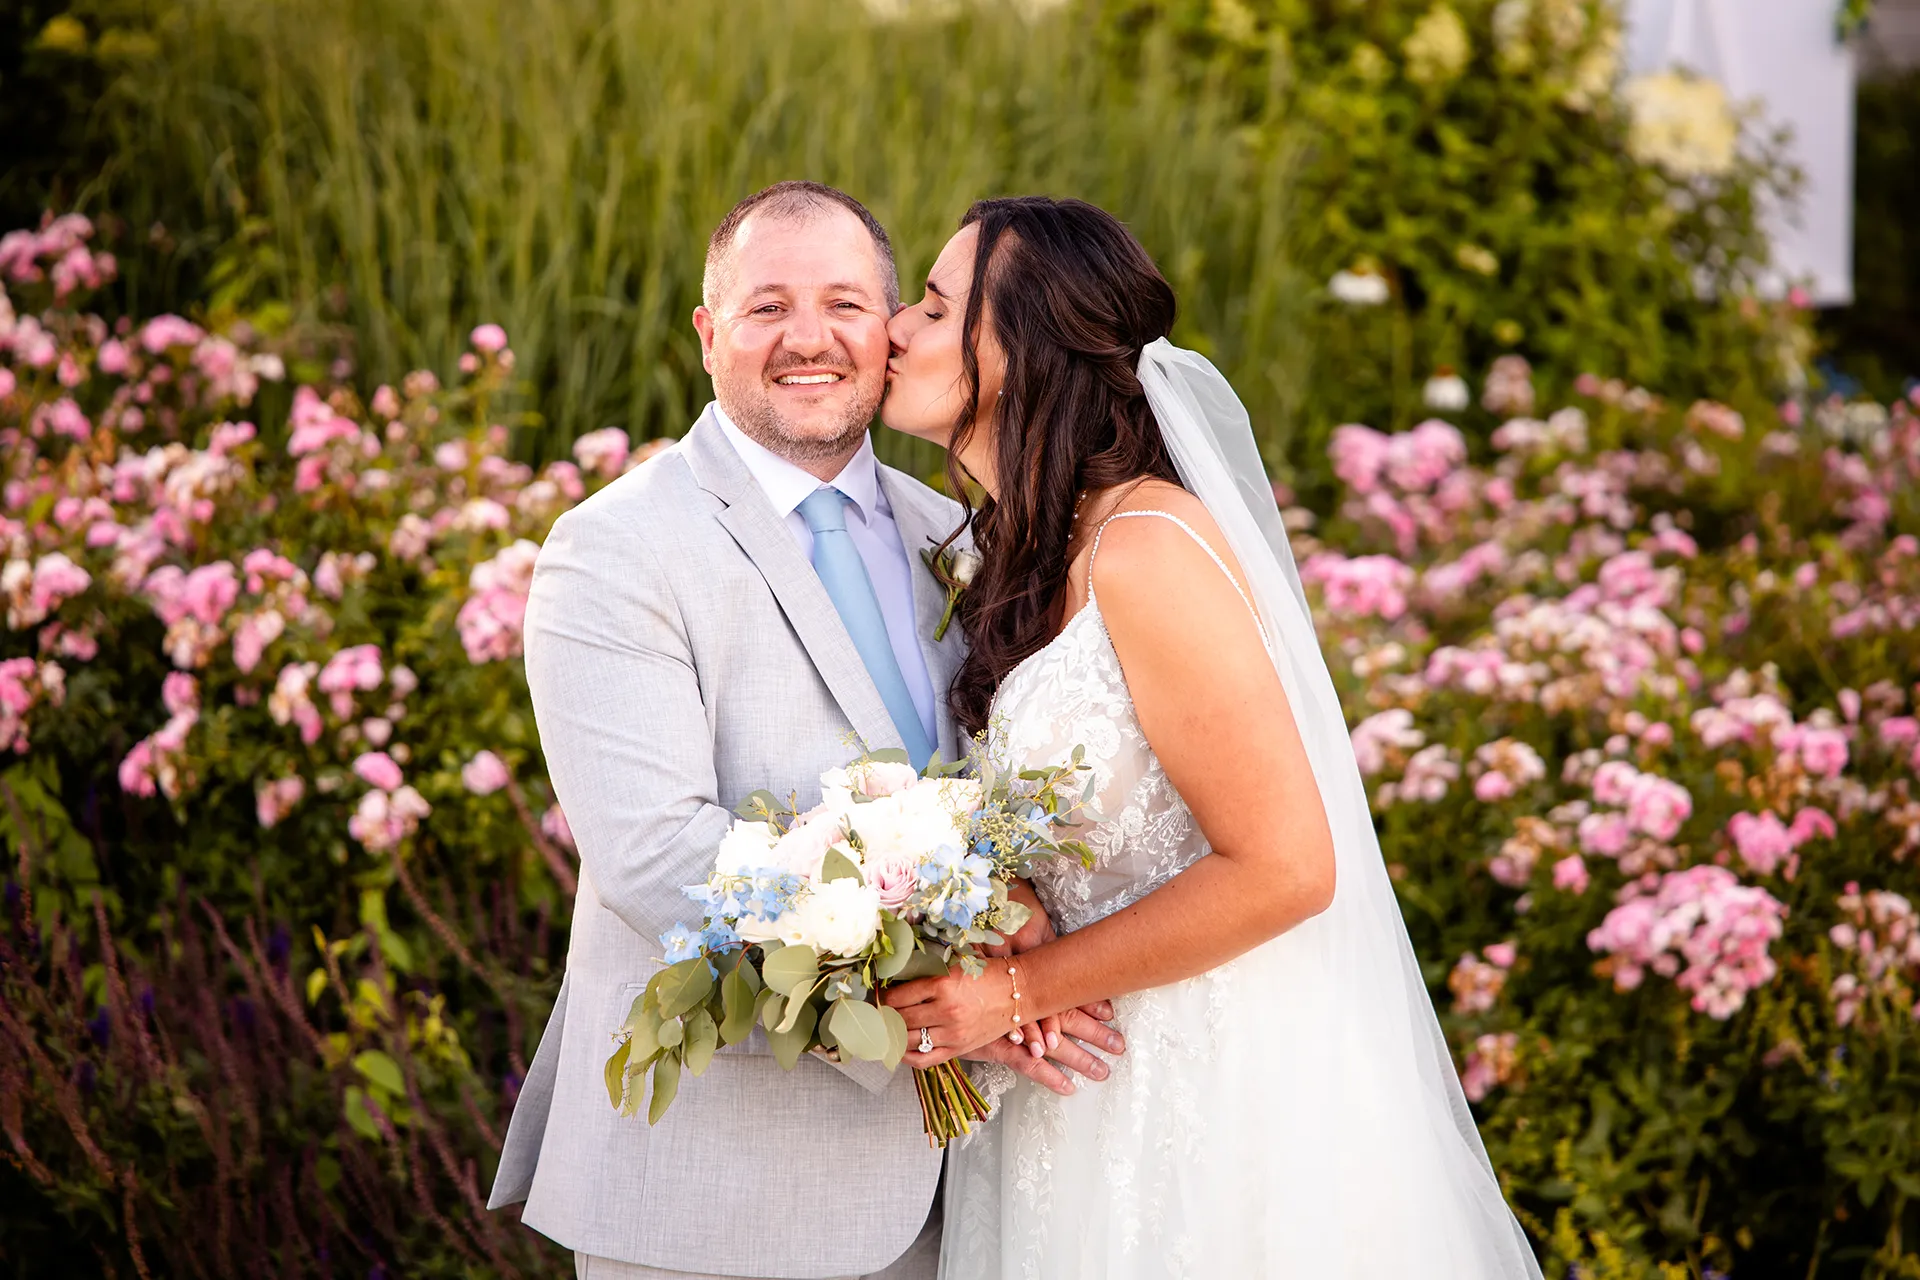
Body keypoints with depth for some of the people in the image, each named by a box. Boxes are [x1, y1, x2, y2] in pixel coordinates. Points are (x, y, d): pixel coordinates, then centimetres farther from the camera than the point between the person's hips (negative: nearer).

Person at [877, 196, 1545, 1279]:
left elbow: (1282, 866, -22)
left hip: (1227, 1093, -8)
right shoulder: (1032, 557, 8)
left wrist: (1019, 990, -17)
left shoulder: (1147, 550, -20)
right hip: (1112, 1088, 8)